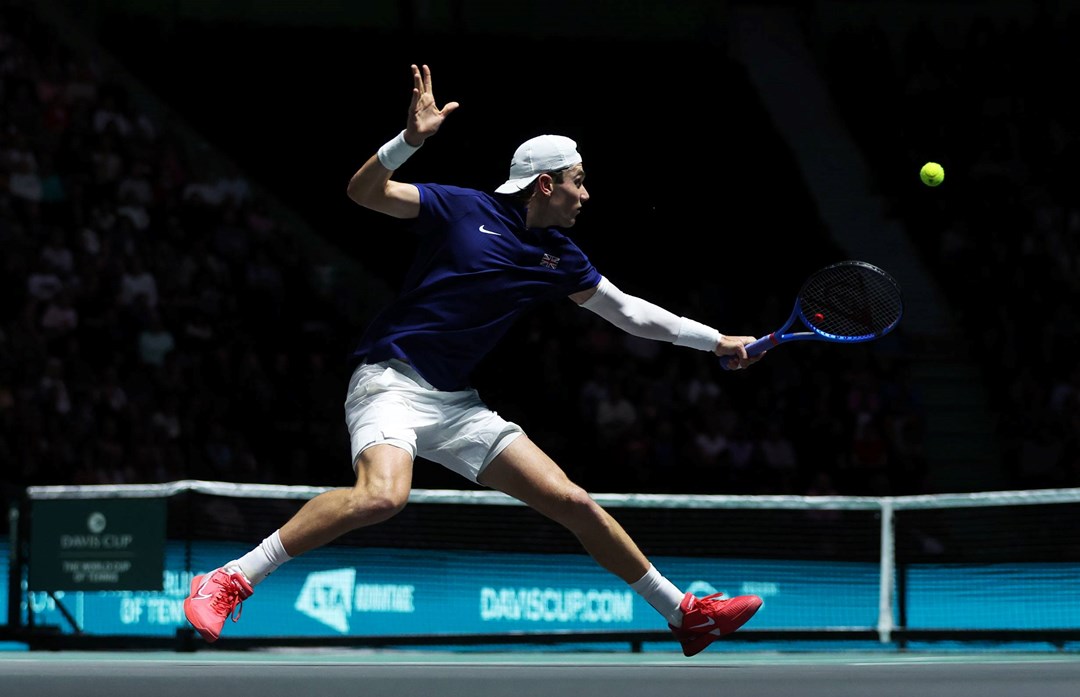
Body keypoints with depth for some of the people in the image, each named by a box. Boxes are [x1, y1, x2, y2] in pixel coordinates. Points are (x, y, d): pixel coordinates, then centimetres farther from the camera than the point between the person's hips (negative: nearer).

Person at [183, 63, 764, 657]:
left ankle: (684, 614, 14)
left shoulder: (558, 257, 12)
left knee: (573, 502, 2)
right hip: (391, 380, -6)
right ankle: (228, 582, -30)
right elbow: (363, 192, -9)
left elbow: (627, 311, 24)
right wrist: (411, 140, -25)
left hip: (456, 404, 7)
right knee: (382, 495, -36)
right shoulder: (463, 209, -4)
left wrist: (716, 341, 23)